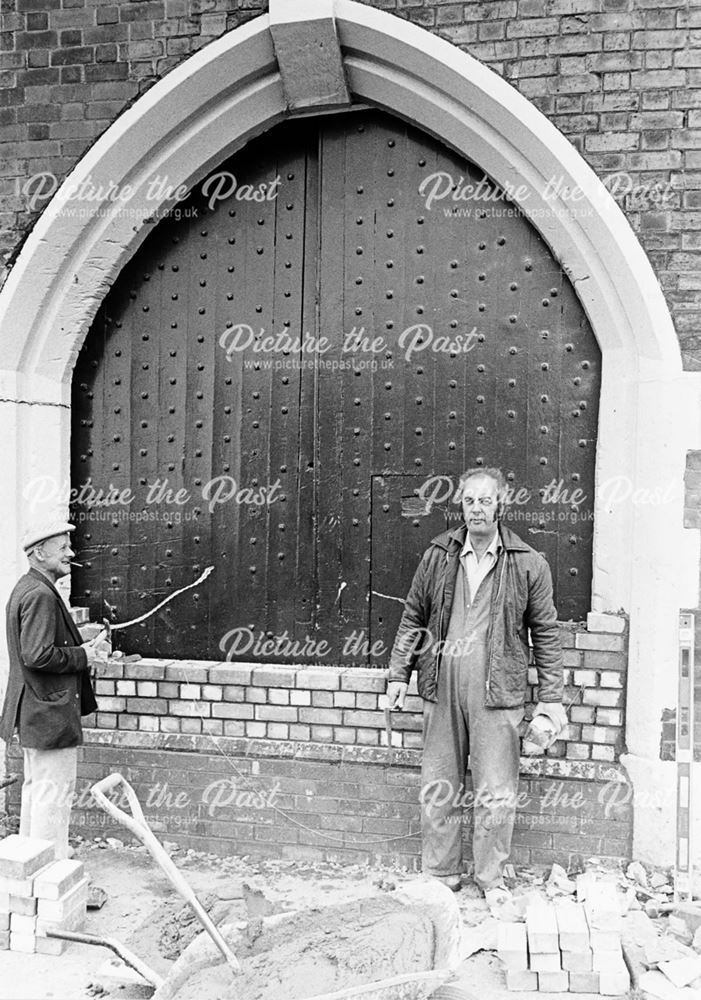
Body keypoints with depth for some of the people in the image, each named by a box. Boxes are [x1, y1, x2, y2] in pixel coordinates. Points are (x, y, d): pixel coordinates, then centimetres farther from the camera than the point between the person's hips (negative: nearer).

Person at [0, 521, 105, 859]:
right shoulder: (40, 595, -21)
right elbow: (38, 655, -28)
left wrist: (80, 645, 9)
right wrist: (82, 656, -15)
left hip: (35, 711, 11)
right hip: (51, 713, -11)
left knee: (37, 785, 21)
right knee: (55, 789, -2)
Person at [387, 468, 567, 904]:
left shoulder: (529, 564, -1)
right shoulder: (438, 556, 5)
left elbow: (545, 633, 3)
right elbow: (413, 618, 12)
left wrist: (552, 697, 1)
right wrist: (398, 673, 7)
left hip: (497, 692, -2)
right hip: (442, 688, 2)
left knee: (496, 794, 6)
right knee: (438, 789, 11)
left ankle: (492, 879, 26)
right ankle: (441, 873, 29)